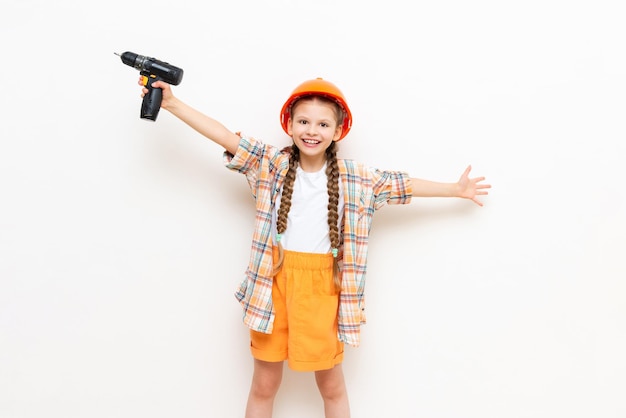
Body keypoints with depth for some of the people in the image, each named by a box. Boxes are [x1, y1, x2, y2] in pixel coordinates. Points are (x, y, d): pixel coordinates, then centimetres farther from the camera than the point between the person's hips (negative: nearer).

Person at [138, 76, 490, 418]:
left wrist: (457, 189, 12)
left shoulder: (355, 178, -1)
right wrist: (171, 103, -8)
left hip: (323, 287, 0)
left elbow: (405, 184, 7)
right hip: (274, 282, 0)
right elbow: (225, 136, -5)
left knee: (332, 384, 15)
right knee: (264, 384, 15)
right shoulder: (271, 163, -2)